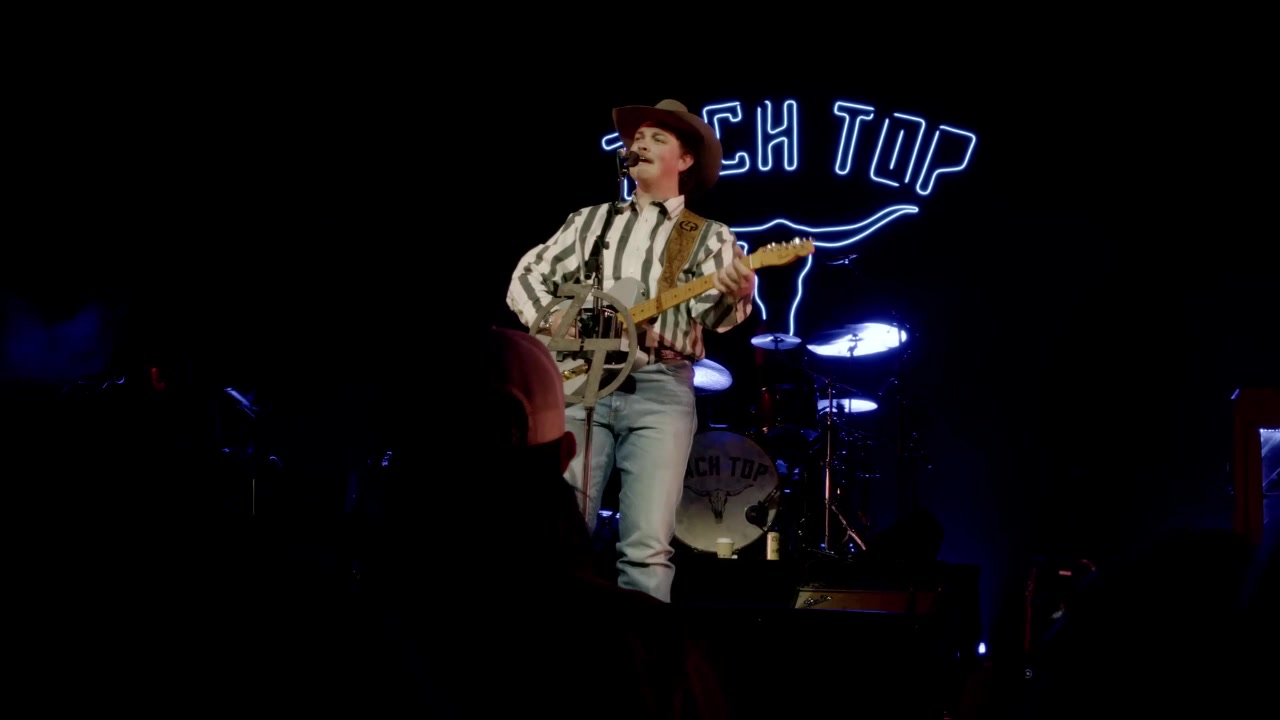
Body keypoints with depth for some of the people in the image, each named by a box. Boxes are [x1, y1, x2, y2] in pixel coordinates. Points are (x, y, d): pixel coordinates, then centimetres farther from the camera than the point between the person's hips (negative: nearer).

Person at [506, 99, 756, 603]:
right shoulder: (591, 220, 20)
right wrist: (550, 317, -2)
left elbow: (710, 314, -3)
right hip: (580, 381, 2)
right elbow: (526, 276, 18)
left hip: (660, 389, -2)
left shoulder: (710, 237, 13)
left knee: (648, 546, -12)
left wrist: (733, 296, -26)